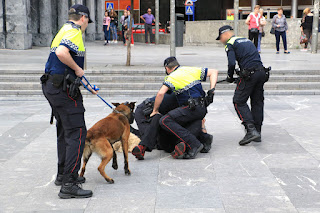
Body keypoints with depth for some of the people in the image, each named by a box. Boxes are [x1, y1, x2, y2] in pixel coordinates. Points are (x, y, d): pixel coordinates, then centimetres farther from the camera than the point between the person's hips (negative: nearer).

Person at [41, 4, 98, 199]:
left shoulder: (65, 31, 22)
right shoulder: (74, 32, -11)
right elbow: (61, 53, -31)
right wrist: (77, 68, -16)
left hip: (52, 86, 11)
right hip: (63, 89, -11)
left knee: (65, 132, 19)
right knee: (77, 133, -10)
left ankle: (63, 175, 30)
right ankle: (68, 185, -11)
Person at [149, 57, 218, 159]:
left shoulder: (172, 77, -1)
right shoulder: (192, 70, 19)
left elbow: (161, 93, -15)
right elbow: (214, 72, 19)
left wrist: (155, 110, -2)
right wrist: (211, 91, 11)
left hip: (192, 108, -8)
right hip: (203, 109, 8)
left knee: (164, 121, -16)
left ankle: (194, 144, -21)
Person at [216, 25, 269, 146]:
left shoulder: (230, 44, 1)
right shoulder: (246, 40, 25)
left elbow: (232, 63, -13)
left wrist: (230, 77, 4)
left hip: (249, 74, -8)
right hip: (262, 72, 8)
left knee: (239, 102, 0)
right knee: (257, 102, 14)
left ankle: (251, 130, -11)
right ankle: (257, 132, 18)